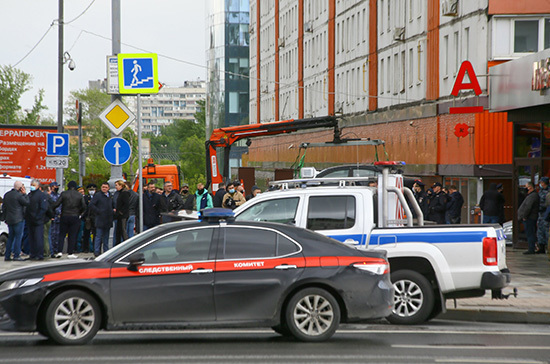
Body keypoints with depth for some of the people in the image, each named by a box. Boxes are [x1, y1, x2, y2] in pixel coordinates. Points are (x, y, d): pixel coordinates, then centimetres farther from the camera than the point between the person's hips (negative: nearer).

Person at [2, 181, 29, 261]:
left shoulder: (7, 194, 10)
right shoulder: (19, 195, -15)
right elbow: (27, 203, -8)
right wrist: (25, 194, -2)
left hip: (9, 220, 7)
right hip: (18, 220, -7)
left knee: (10, 237, 13)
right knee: (18, 237, -2)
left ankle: (7, 256, 12)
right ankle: (16, 255, -4)